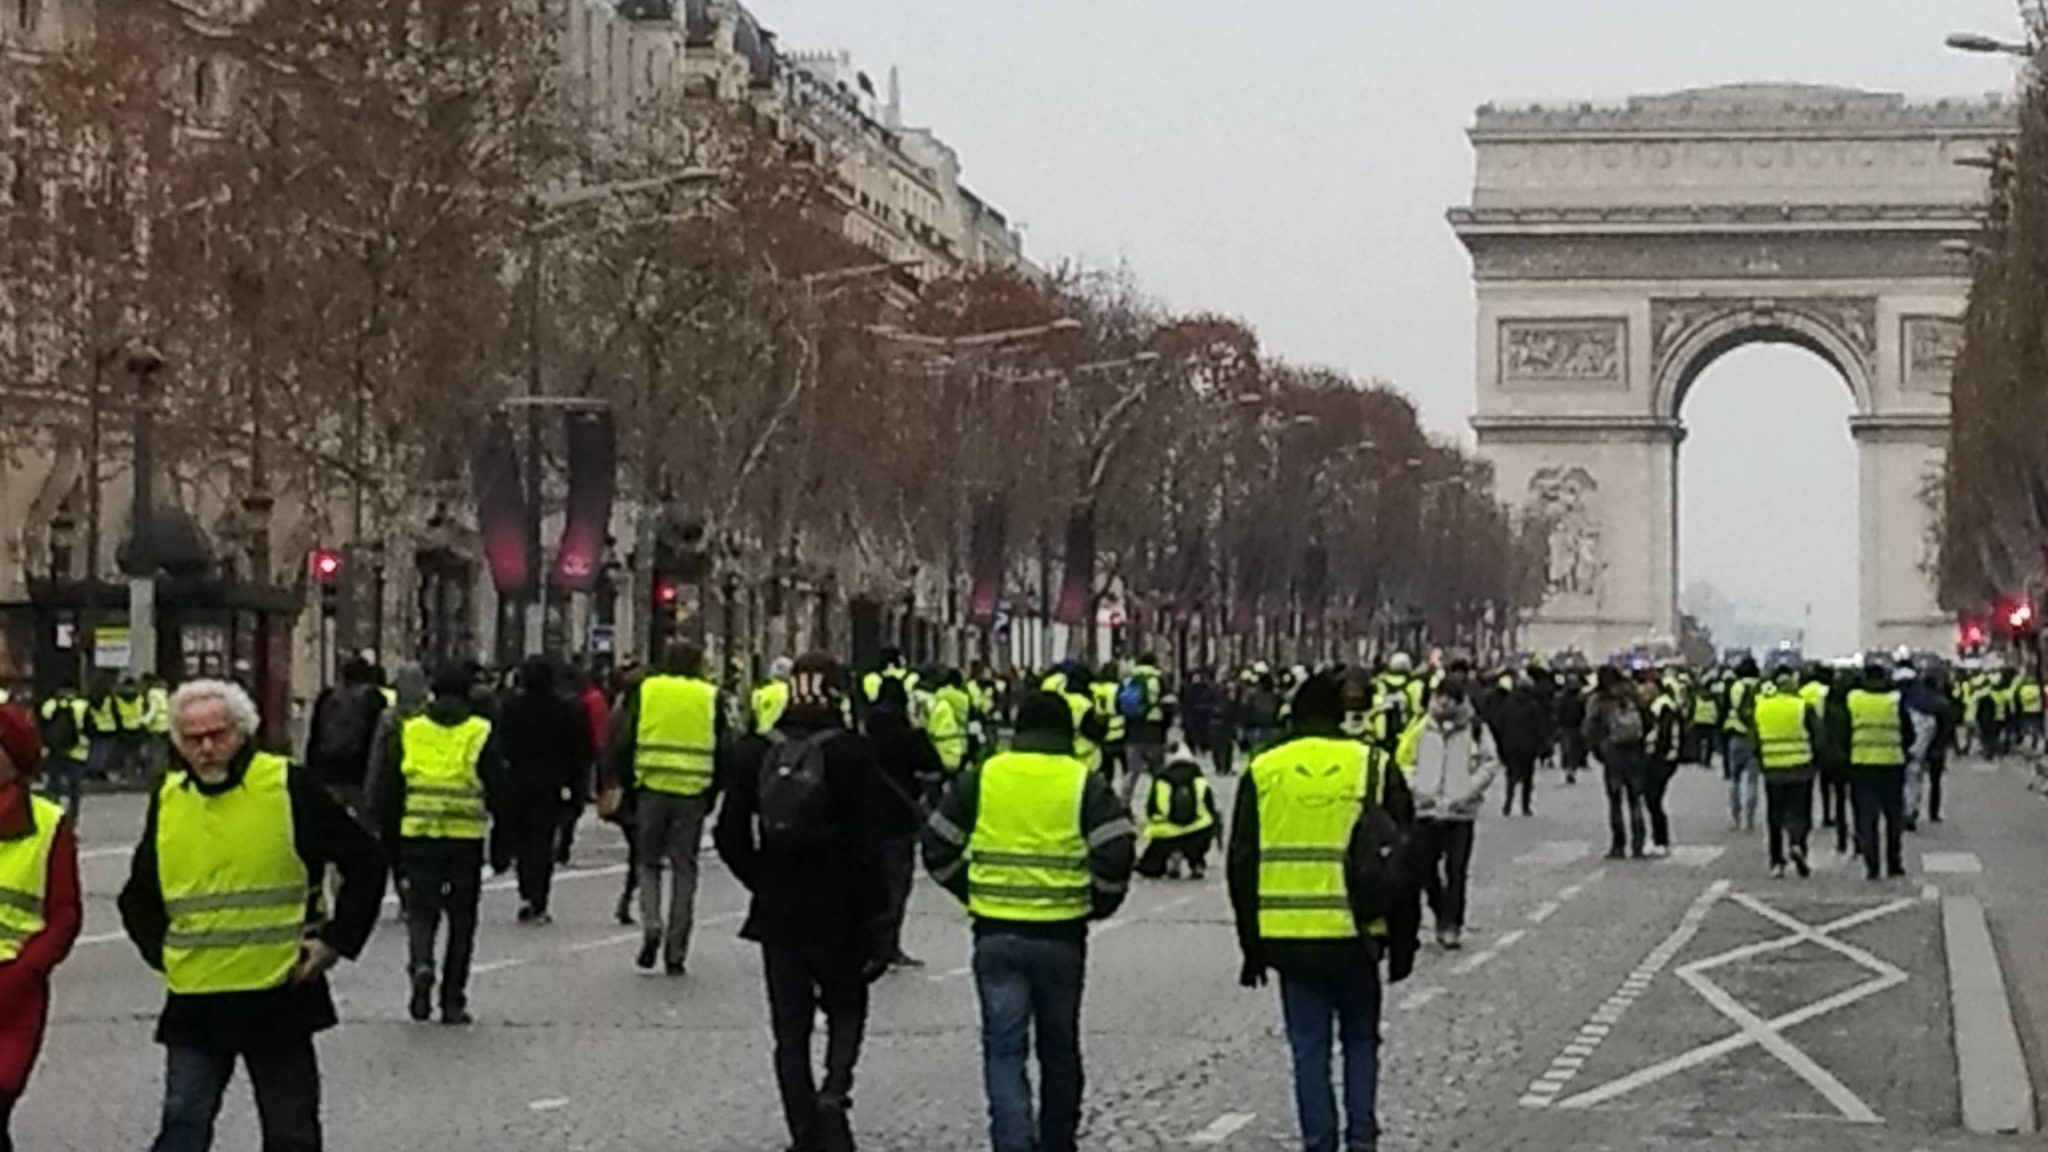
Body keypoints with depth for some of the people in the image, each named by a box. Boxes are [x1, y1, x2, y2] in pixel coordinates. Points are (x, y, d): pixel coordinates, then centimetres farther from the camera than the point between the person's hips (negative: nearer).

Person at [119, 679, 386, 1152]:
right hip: (194, 1003, 2)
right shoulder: (167, 801, 5)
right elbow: (139, 897, 20)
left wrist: (336, 942, -5)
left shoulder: (289, 788, -6)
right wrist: (161, 952, 6)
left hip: (281, 999, -2)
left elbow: (365, 863, 0)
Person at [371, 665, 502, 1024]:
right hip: (466, 841, -1)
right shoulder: (482, 735, 0)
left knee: (421, 911, 10)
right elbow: (498, 792, 1)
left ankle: (421, 965, -20)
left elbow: (387, 792, 7)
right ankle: (452, 1001, 10)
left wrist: (390, 841, 15)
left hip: (417, 837, 1)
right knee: (462, 919, 9)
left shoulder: (407, 733, 6)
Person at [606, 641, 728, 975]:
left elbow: (623, 743, 1)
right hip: (693, 794, 0)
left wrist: (627, 784, 10)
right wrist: (712, 796, 13)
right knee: (684, 870, 7)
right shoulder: (710, 698, 5)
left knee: (649, 863, 14)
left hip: (651, 788, 0)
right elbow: (721, 753, 5)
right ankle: (676, 953, 7)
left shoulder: (644, 692, 3)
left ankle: (651, 925, -10)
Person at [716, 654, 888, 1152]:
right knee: (846, 1009, 15)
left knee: (790, 1029, 9)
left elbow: (730, 836, 2)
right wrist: (874, 915, -5)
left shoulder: (754, 752, 0)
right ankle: (834, 1091, -12)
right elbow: (868, 843, -11)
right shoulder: (852, 753, -10)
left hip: (777, 911, 2)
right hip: (838, 911, -2)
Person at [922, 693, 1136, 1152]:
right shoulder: (1084, 783, -3)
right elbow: (1116, 852, -10)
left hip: (996, 934, 0)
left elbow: (938, 847, 4)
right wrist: (1098, 903, 7)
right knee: (1059, 1050, 16)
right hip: (1061, 937, 0)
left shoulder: (981, 778, 2)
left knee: (1004, 1049, 0)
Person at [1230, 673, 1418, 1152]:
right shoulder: (1375, 768, 0)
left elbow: (1242, 865, 6)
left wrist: (1251, 946, 13)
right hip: (1356, 934, 0)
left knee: (1309, 1046, 7)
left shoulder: (1262, 773, 2)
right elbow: (1404, 861, 3)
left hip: (1288, 937, 0)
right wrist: (1403, 942, 11)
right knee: (1360, 1040, 15)